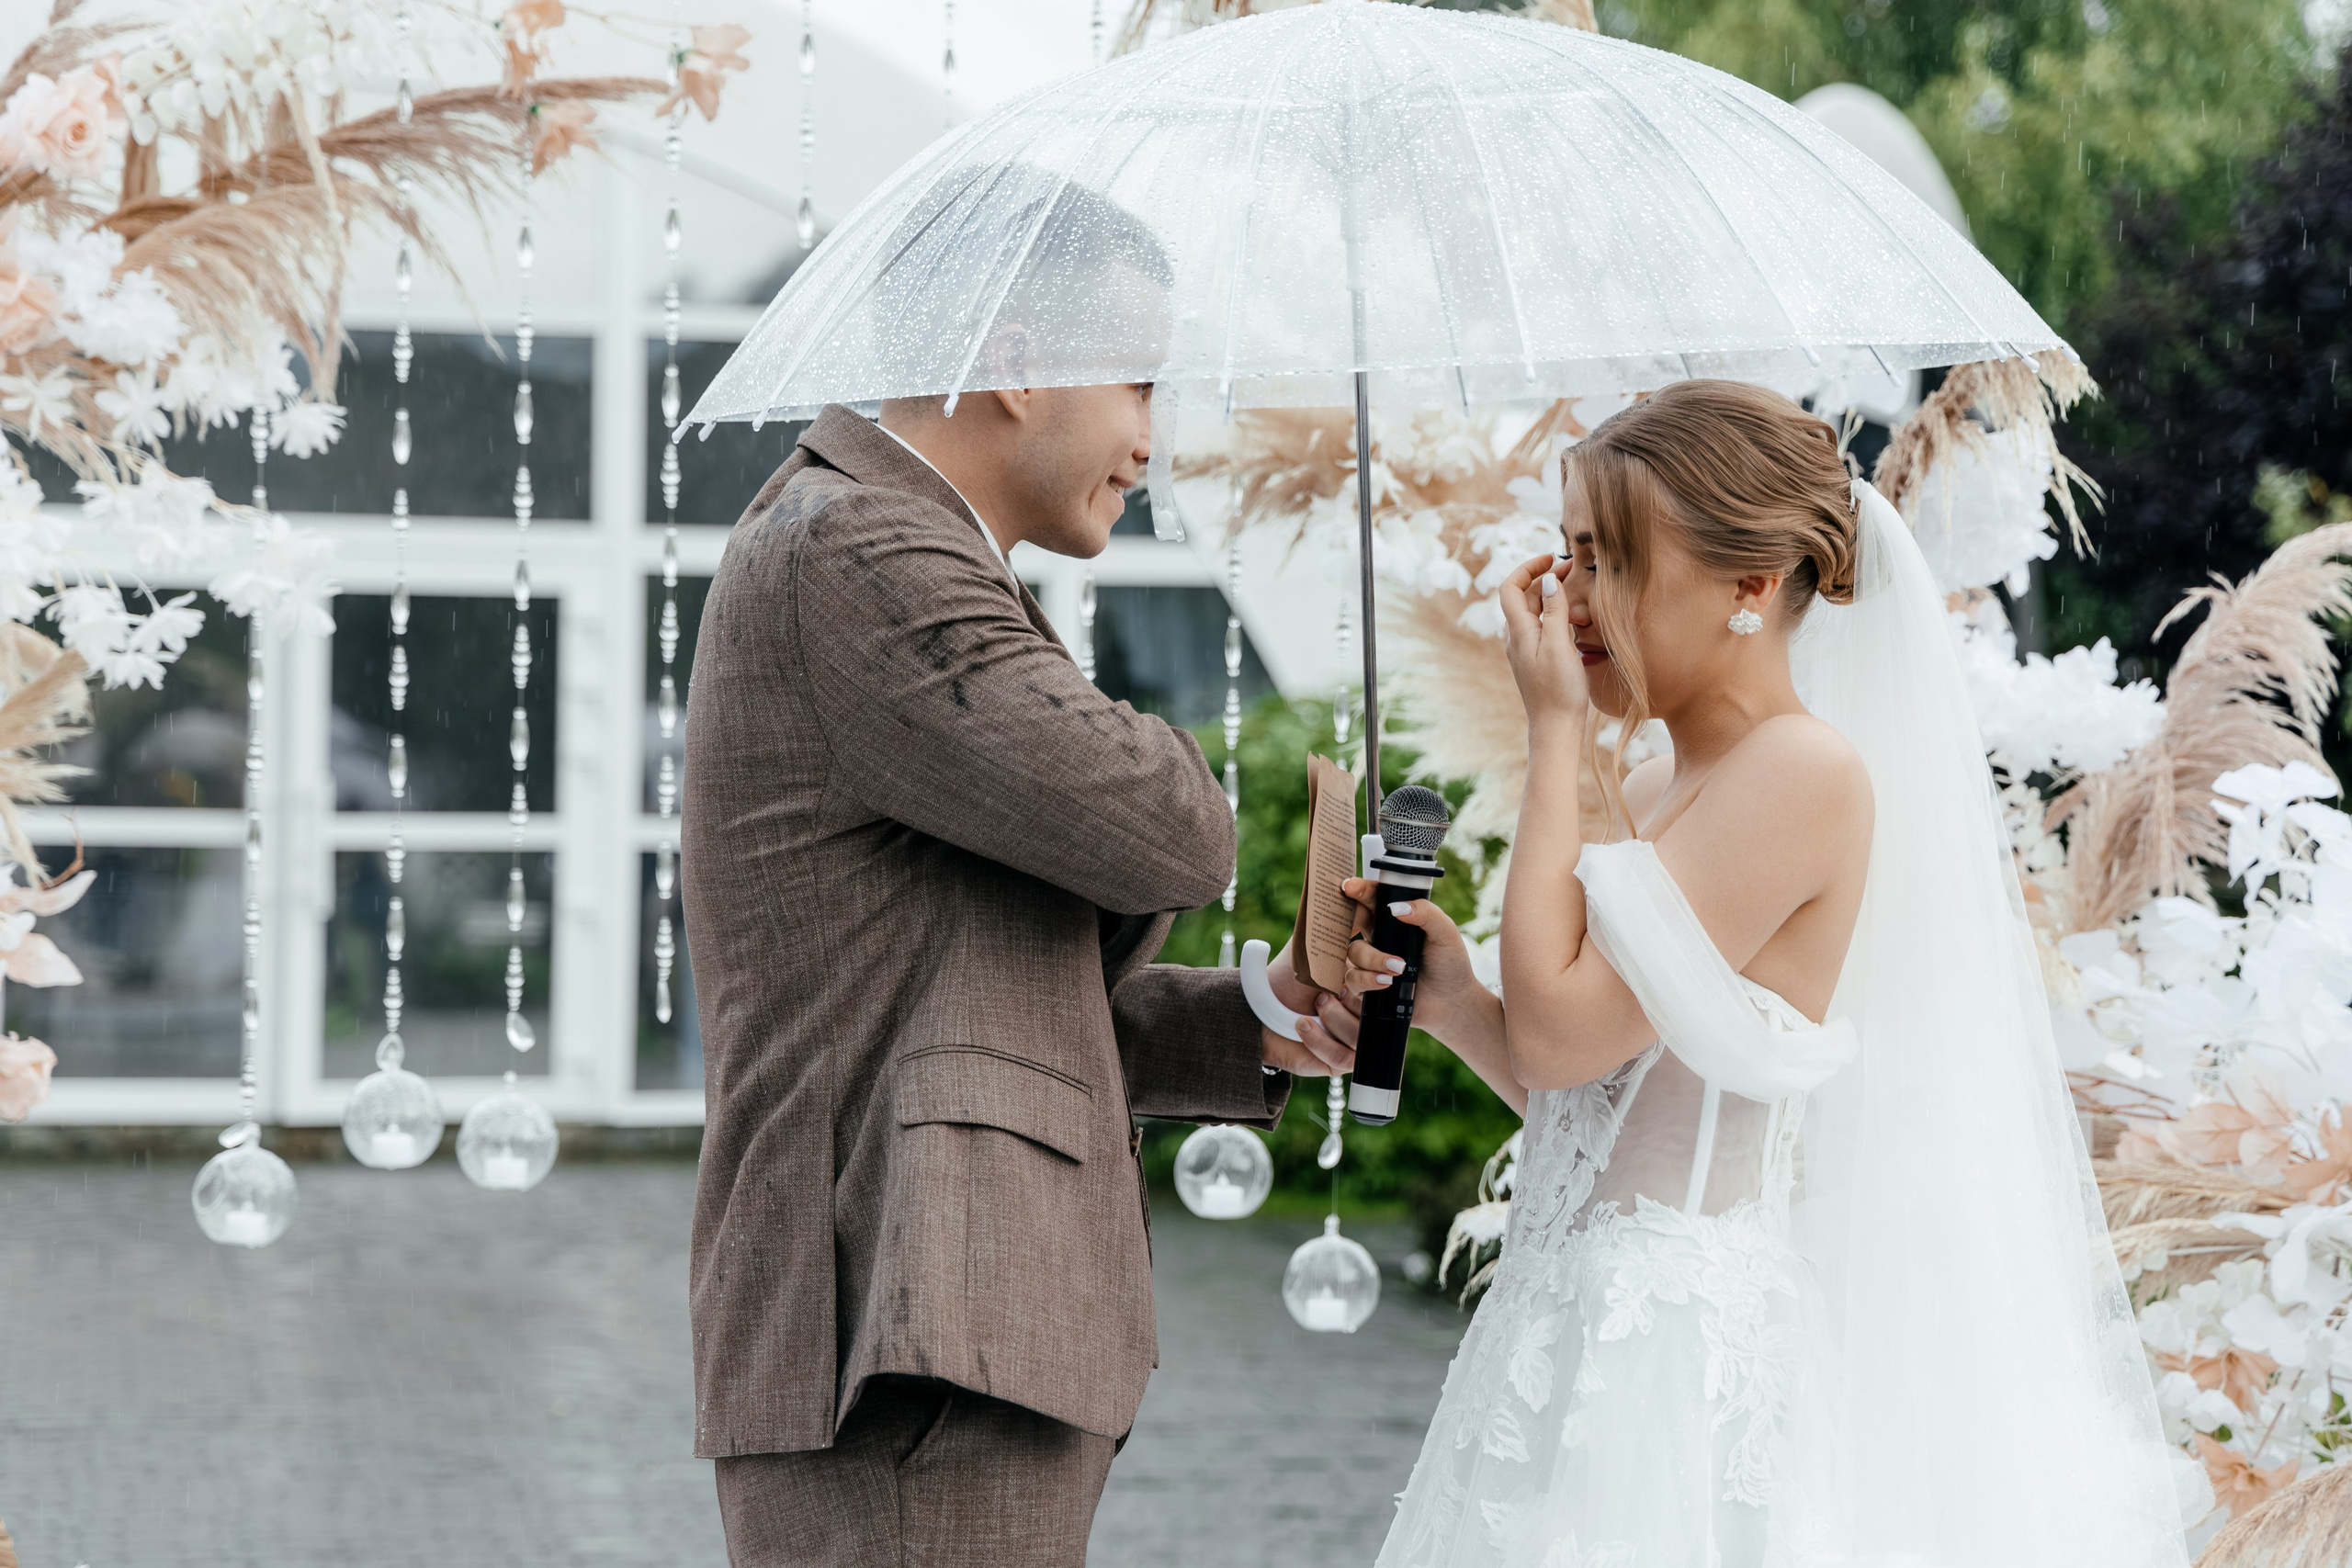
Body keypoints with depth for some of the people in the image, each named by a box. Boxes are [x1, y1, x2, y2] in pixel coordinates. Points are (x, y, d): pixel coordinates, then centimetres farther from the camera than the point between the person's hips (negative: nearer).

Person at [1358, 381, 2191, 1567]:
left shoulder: (1804, 773, -13)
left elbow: (1559, 1031, -19)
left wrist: (1556, 733, -10)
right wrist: (1452, 1003, 1)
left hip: (1685, 1355, -9)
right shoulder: (1657, 792, 14)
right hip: (1586, 1334, 9)